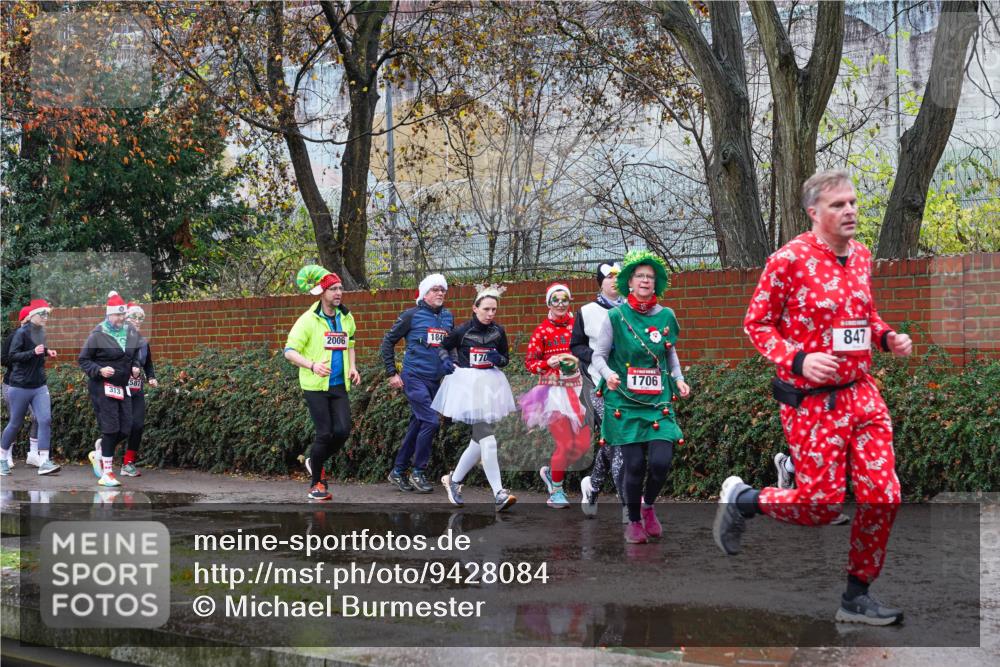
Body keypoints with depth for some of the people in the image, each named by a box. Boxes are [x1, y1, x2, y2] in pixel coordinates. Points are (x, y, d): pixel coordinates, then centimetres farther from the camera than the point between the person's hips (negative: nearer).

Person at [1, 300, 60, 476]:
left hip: (39, 386, 6)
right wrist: (33, 352, -28)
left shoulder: (41, 332, 8)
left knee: (45, 420, -9)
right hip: (20, 387, -6)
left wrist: (46, 352, 6)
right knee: (15, 424, 5)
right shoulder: (21, 333, -12)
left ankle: (44, 462, -11)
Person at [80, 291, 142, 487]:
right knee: (110, 428, -8)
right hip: (102, 387, -6)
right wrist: (99, 370, -19)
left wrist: (135, 367, 3)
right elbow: (83, 360, -5)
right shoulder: (98, 334, -10)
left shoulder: (132, 333, 7)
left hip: (122, 387, 6)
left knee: (125, 430, 5)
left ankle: (98, 455, 30)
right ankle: (106, 473, 1)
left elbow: (135, 355, 23)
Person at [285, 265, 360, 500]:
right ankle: (315, 483, 10)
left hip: (339, 385, 5)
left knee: (343, 431, -6)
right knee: (325, 434, -7)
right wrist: (312, 365, -26)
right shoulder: (308, 320, -9)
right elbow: (290, 351, -11)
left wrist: (352, 367, 9)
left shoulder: (346, 318, 10)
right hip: (315, 386, -5)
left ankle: (316, 463, 23)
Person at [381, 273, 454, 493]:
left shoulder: (448, 317, 10)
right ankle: (418, 472, -3)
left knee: (417, 426, 10)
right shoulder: (412, 315, -5)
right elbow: (388, 341, 0)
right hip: (414, 377, -6)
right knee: (430, 422, -15)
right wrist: (392, 373, -3)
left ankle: (398, 472, 21)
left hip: (435, 380, 6)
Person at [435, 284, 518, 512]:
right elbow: (443, 346, 11)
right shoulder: (462, 330, -5)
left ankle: (454, 480, 29)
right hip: (467, 384, -5)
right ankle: (499, 494, -17)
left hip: (490, 385, 5)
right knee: (487, 440, -14)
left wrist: (498, 358, -6)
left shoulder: (498, 332, 4)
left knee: (479, 440, 9)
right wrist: (446, 360, -9)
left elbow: (506, 357, 15)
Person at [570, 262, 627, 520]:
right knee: (615, 441, -11)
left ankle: (591, 488, 31)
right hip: (599, 384, -3)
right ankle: (628, 505, -10)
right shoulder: (587, 312, 4)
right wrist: (595, 356, -9)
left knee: (610, 442, 8)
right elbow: (575, 346, 9)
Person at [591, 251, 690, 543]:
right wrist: (608, 374, -18)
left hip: (659, 401, 2)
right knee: (635, 464, -4)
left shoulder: (666, 316, 5)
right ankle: (633, 522, 19)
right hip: (625, 402, -2)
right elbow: (598, 355, 1)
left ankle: (648, 506, 20)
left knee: (661, 461, -11)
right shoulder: (616, 317, -3)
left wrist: (678, 379, 5)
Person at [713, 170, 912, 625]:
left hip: (862, 394, 7)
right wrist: (797, 360, -22)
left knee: (882, 497, 1)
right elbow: (756, 323, -8)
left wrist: (888, 337, 3)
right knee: (821, 505, -4)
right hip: (811, 401, -6)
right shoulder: (789, 259, -13)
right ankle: (740, 499, 24)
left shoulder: (861, 256, 8)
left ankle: (857, 596, 17)